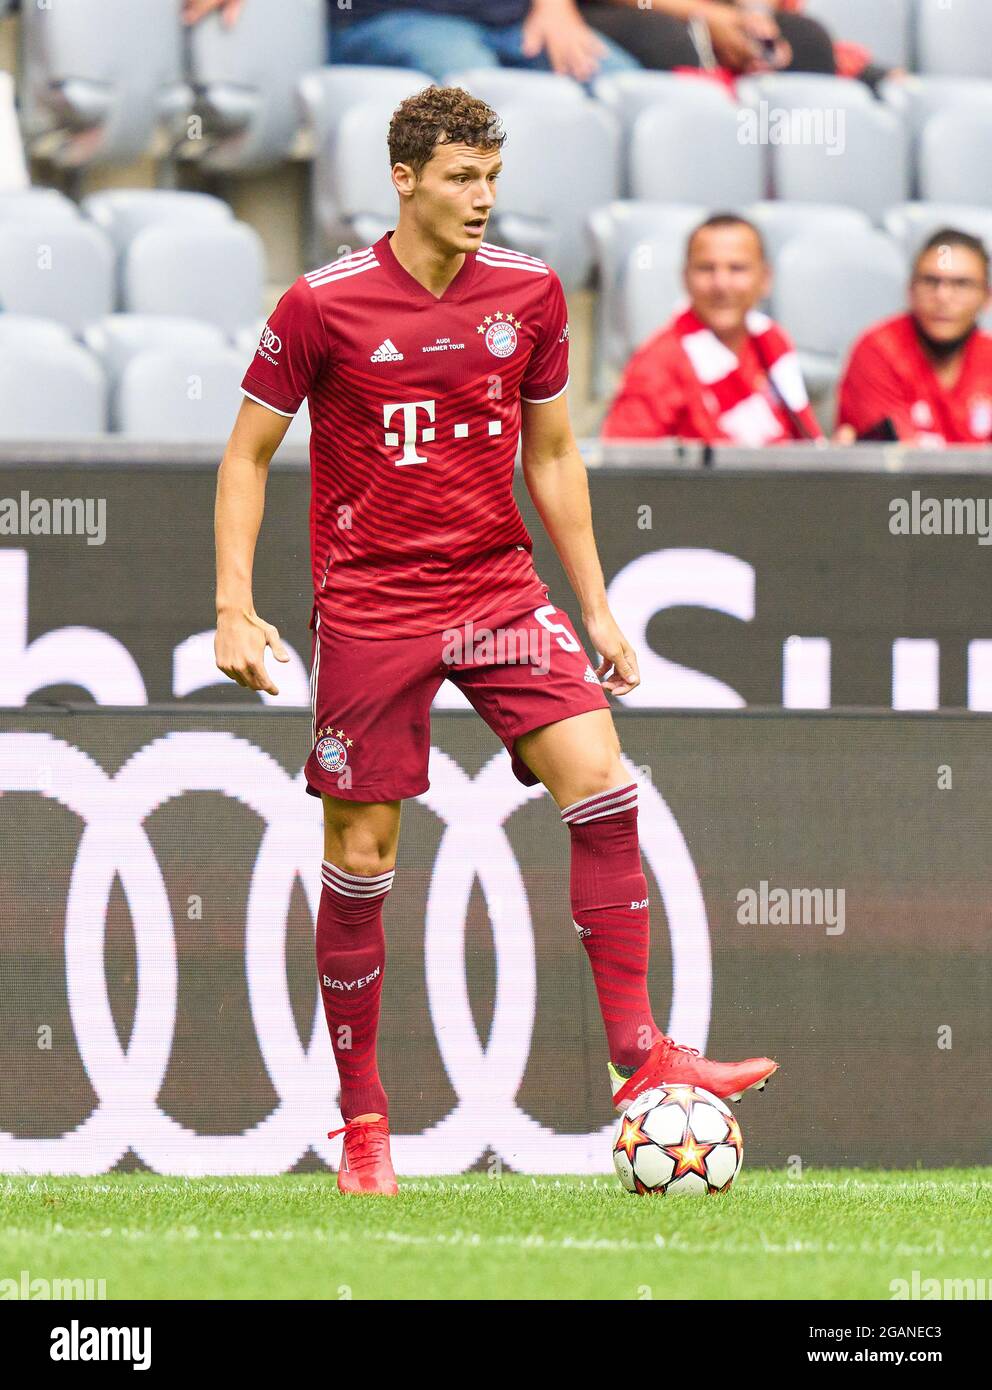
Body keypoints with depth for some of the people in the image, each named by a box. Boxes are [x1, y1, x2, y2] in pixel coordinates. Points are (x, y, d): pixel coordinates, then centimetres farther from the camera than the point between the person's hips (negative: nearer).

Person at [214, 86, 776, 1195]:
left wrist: (596, 606, 12)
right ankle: (361, 1120, 13)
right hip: (369, 602, -3)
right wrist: (233, 608, -9)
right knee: (361, 856, 1)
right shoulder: (322, 305, -8)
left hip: (499, 586, 3)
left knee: (603, 785, -15)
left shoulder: (528, 294, 3)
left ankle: (638, 1058, -11)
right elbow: (246, 455, 0)